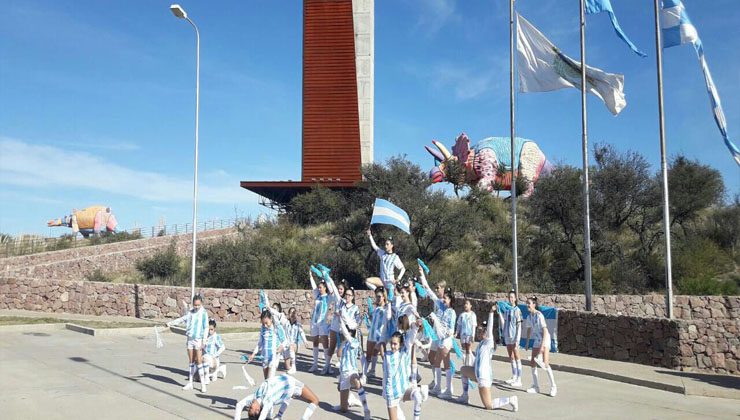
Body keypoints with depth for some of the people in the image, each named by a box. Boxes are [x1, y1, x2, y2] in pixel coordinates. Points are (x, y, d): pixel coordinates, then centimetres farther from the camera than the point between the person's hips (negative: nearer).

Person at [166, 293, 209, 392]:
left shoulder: (204, 313, -6)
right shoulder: (190, 312, 8)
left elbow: (206, 328, -8)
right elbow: (182, 319, 10)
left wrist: (204, 341, -12)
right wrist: (171, 323, -2)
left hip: (198, 340, -5)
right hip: (190, 339, 5)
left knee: (199, 362, -6)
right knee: (191, 362, 12)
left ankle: (203, 384, -1)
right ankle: (190, 383, 19)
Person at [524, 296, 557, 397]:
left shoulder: (539, 315, -19)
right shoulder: (529, 316, 5)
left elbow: (545, 330, -22)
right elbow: (529, 330, 18)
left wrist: (542, 345, -27)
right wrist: (527, 343, 18)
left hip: (544, 340, -8)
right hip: (536, 340, 8)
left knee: (545, 364, -15)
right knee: (532, 363, 5)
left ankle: (553, 387, -3)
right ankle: (535, 387, 15)